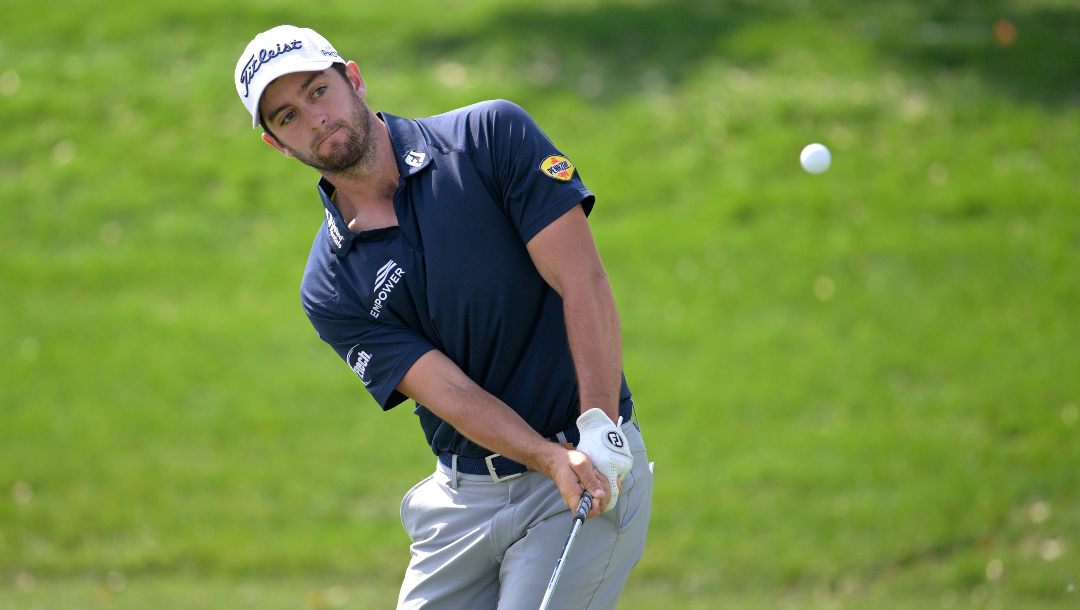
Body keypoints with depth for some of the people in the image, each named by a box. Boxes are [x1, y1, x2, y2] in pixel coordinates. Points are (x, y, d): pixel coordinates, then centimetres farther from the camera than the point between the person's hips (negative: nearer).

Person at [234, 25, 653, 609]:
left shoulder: (492, 136, -5)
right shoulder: (330, 287, 1)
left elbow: (582, 280, -11)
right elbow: (448, 391, -10)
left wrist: (599, 430, -22)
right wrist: (553, 458, -26)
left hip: (597, 460, -4)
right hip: (464, 494, 4)